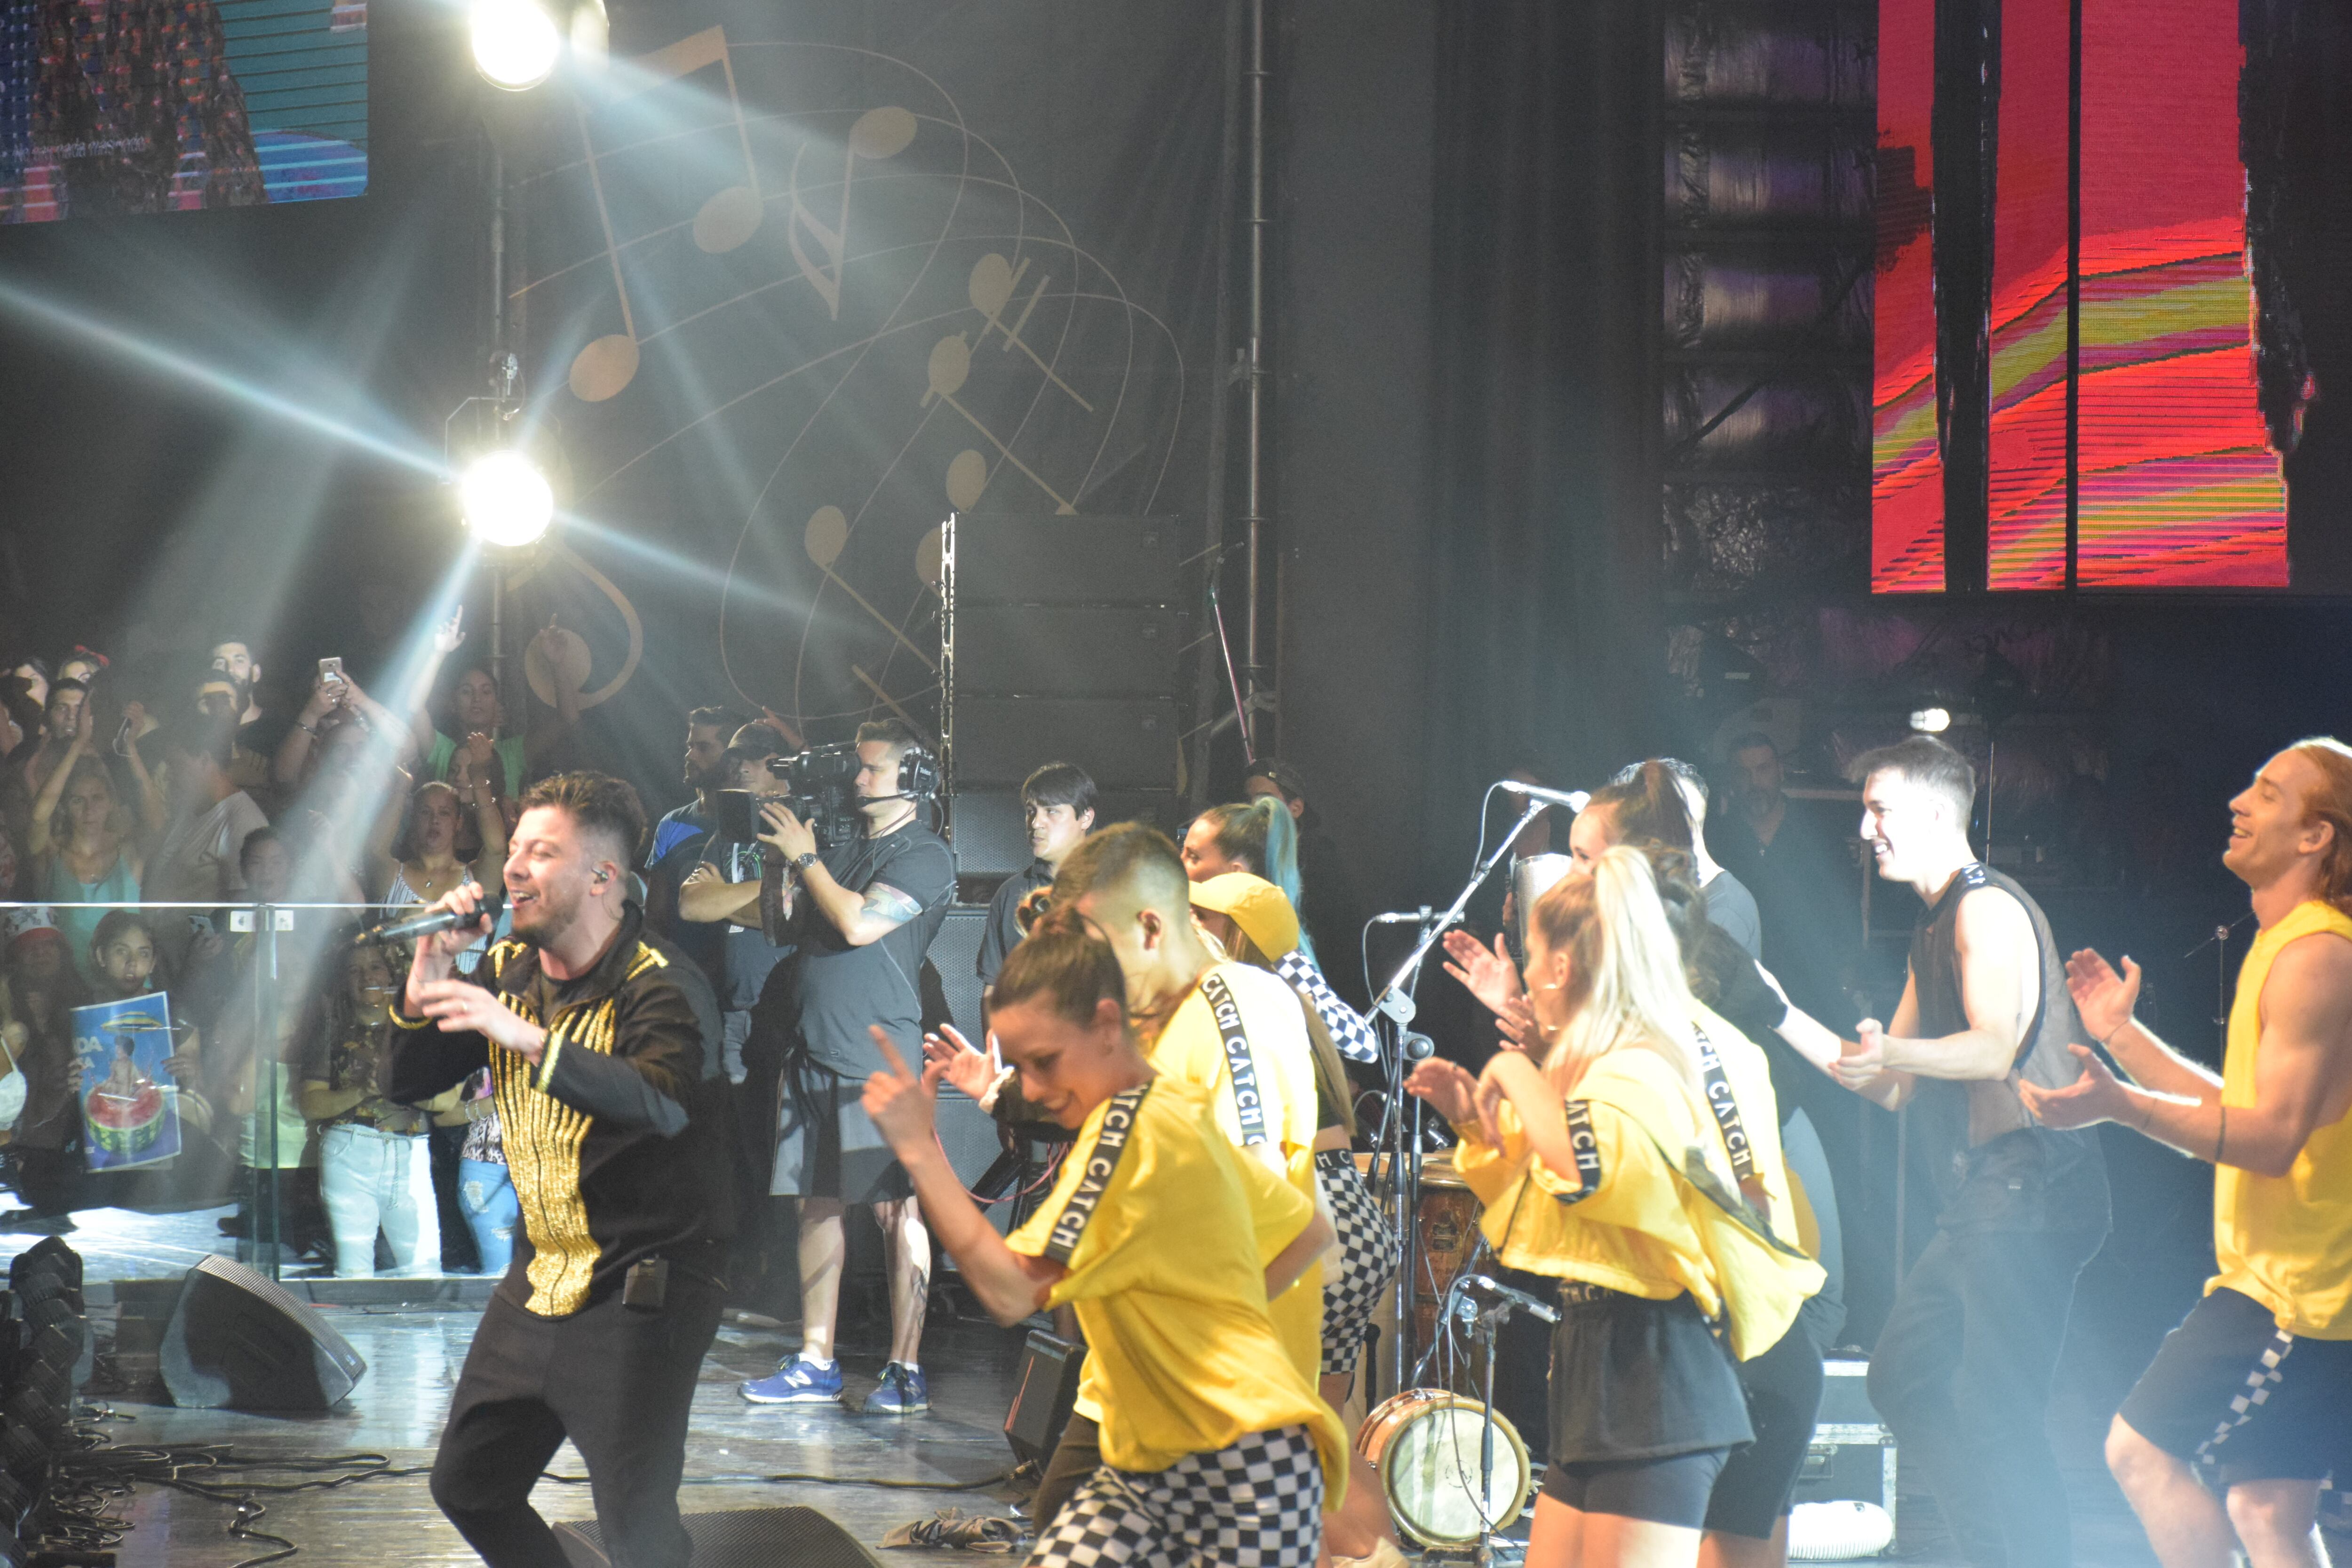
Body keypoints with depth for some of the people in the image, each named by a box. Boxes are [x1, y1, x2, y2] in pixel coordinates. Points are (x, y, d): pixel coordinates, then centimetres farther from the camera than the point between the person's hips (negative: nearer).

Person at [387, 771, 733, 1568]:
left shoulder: (661, 987, -17)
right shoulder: (507, 971, 6)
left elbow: (663, 1103, -37)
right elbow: (406, 1083, 8)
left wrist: (530, 1040, -48)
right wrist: (426, 984, -10)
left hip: (640, 1291, -8)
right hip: (538, 1283, 8)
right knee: (467, 1486, 17)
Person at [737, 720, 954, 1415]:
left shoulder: (926, 857, -4)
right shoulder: (840, 852, 18)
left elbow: (859, 924, -16)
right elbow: (789, 923, 18)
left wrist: (804, 858, -6)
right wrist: (783, 862, 6)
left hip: (882, 1059, -7)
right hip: (815, 1055, 7)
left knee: (896, 1208, -5)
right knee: (816, 1202, 8)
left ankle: (906, 1370, -3)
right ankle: (816, 1364, 14)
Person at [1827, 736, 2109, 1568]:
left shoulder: (1988, 907, -10)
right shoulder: (1937, 926, 22)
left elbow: (1994, 1047, -24)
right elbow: (1894, 1084, 23)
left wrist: (1890, 1053, -41)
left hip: (2027, 1193, -11)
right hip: (1979, 1200, 11)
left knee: (1996, 1415, -13)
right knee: (1904, 1377, 11)